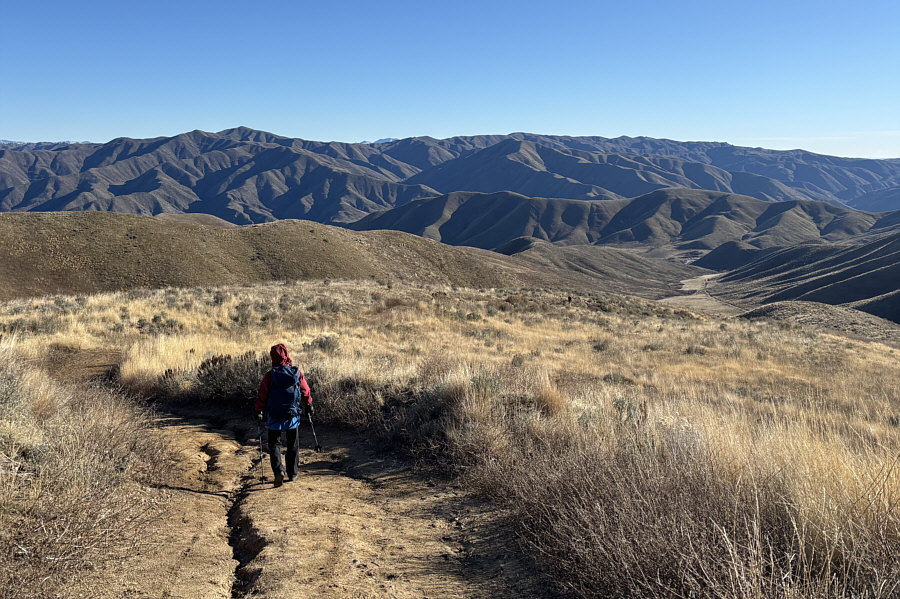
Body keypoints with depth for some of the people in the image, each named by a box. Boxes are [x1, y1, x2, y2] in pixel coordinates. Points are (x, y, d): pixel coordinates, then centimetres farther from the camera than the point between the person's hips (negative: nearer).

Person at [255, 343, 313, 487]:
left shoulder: (270, 375, -11)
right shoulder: (297, 373, -6)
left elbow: (262, 395, -6)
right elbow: (305, 391, 4)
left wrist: (259, 411, 7)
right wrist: (309, 404, 20)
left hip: (275, 417, -1)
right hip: (293, 416, 2)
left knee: (274, 444, 10)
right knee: (292, 446, 16)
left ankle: (278, 471, -10)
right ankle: (292, 473, 23)